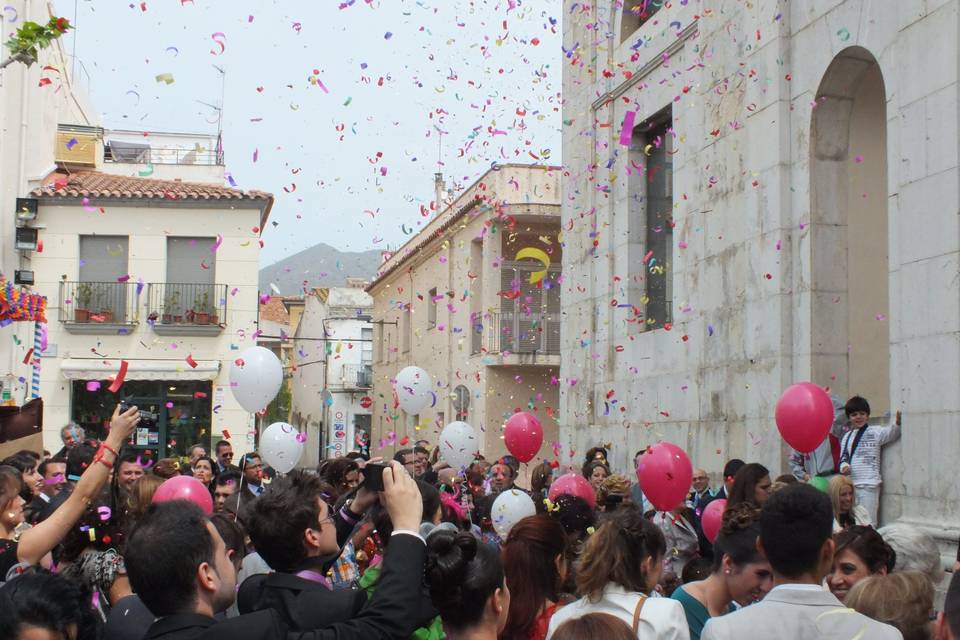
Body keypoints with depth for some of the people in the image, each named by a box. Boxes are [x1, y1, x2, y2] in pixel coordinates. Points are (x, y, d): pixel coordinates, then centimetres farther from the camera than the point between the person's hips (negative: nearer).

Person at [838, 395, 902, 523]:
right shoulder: (846, 437, 15)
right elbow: (843, 457, 16)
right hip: (850, 484, 5)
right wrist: (844, 466, -6)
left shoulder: (875, 432, 2)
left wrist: (898, 422, -31)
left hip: (869, 485, -5)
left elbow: (892, 433, -11)